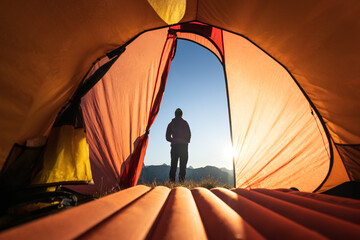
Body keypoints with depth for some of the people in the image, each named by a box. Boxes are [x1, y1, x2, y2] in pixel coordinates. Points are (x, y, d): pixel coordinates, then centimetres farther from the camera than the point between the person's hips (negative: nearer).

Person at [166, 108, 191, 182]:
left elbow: (167, 137, 10)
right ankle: (181, 177, -11)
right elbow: (189, 134, -1)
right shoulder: (184, 123, 2)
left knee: (173, 163, 6)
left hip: (174, 146, 3)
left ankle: (171, 179, 3)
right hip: (183, 145, -3)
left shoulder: (171, 124, 11)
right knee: (183, 163, -1)